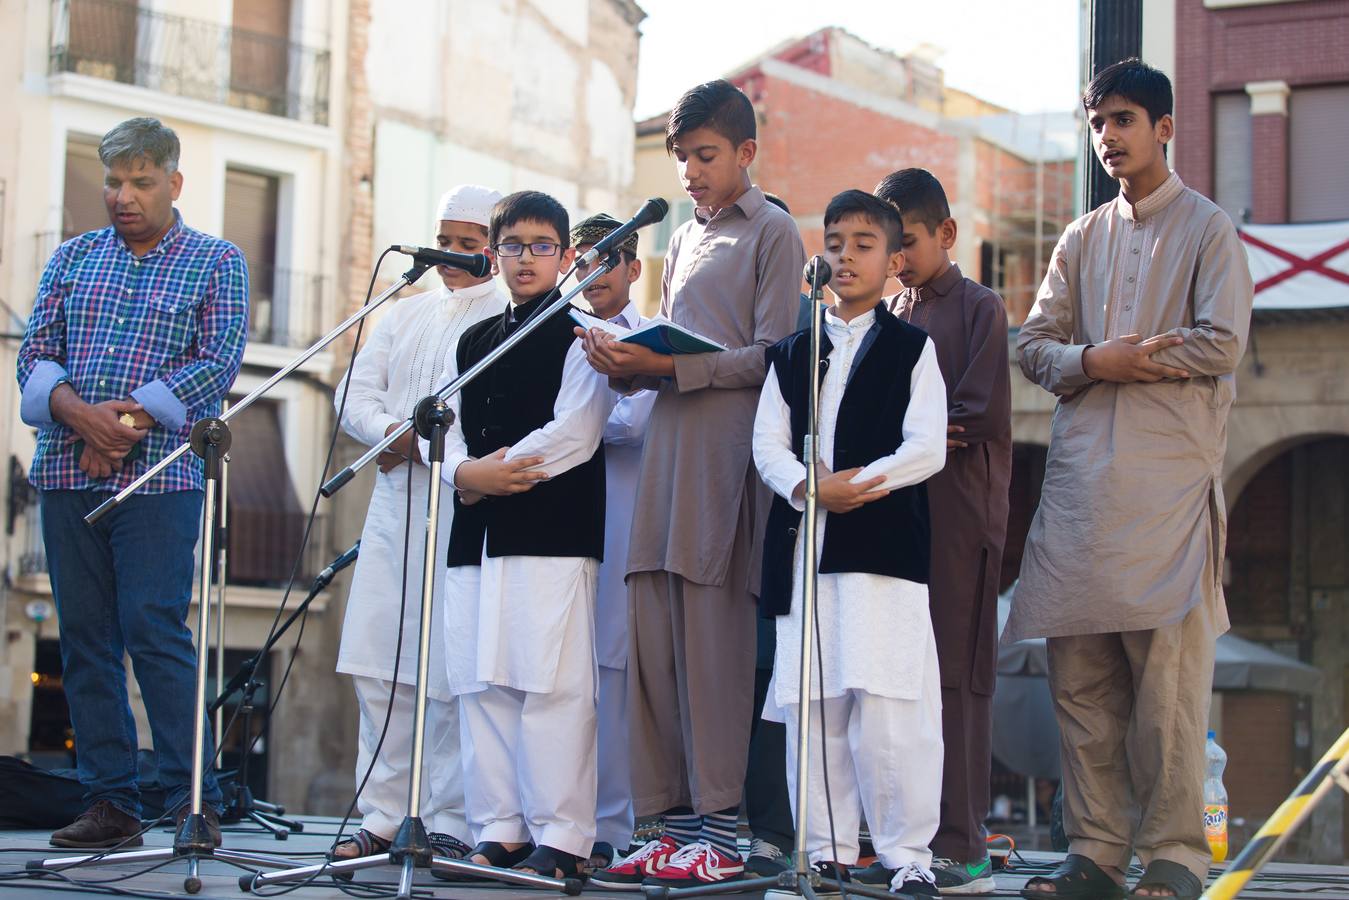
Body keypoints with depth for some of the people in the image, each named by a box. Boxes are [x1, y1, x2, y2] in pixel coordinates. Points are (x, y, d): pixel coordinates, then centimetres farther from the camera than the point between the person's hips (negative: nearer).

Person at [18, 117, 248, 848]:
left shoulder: (216, 262, 5)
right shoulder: (73, 258, 15)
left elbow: (218, 363, -5)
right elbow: (35, 352, 8)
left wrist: (128, 423, -12)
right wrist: (79, 414, -12)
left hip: (159, 475, -4)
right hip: (68, 473, 4)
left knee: (155, 631, -11)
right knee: (85, 637, 3)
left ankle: (194, 801, -6)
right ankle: (109, 803, 7)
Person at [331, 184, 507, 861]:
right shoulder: (404, 314, 22)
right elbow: (355, 394, 14)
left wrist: (423, 437, -14)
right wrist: (390, 430, -6)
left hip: (464, 508, -6)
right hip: (394, 504, 6)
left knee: (449, 672, -8)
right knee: (377, 665, 4)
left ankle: (450, 822, -2)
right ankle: (381, 817, 9)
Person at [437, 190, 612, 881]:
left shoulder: (579, 336, 2)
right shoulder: (473, 342, 22)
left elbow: (574, 435, -9)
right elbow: (446, 426, 15)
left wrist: (495, 471, -8)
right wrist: (463, 470, -6)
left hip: (554, 533, -6)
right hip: (476, 535, 7)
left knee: (551, 685, -10)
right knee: (482, 685, 5)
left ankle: (561, 839, -7)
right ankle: (498, 832, 11)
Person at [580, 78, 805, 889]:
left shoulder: (772, 232, 3)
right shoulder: (685, 242, 25)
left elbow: (771, 355, -7)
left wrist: (667, 365, -16)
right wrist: (628, 365, 3)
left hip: (728, 450, -7)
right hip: (669, 444, 7)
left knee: (713, 638, -10)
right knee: (655, 636, 1)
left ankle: (719, 829, -9)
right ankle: (673, 822, 4)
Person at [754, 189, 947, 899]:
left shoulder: (911, 348, 8)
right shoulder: (793, 353, 18)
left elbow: (926, 448, -3)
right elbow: (767, 443, 7)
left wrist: (858, 482, -15)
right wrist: (808, 487, -12)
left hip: (883, 544, -4)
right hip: (804, 547, 4)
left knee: (887, 703, -10)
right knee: (810, 704, 3)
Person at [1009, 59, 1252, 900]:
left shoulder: (1208, 229, 5)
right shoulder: (1081, 240, 20)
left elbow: (1221, 345, -7)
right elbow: (1037, 348, 13)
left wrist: (1118, 360, -3)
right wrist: (1098, 363, -8)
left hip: (1168, 481, -5)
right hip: (1080, 477, 5)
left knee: (1170, 678, -9)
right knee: (1081, 677, 2)